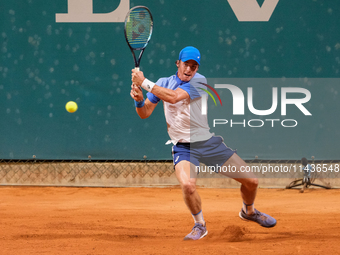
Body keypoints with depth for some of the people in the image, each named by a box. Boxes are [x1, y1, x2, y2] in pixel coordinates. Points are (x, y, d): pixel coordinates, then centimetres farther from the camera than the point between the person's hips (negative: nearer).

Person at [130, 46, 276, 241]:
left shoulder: (199, 81, -11)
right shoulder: (163, 83, 2)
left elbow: (173, 97, -26)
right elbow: (145, 113, 4)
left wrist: (144, 82, -25)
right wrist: (139, 100, -18)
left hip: (209, 142, 0)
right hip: (184, 147, 0)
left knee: (251, 181, 1)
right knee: (187, 184, -31)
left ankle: (248, 211, 35)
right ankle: (200, 225, -2)